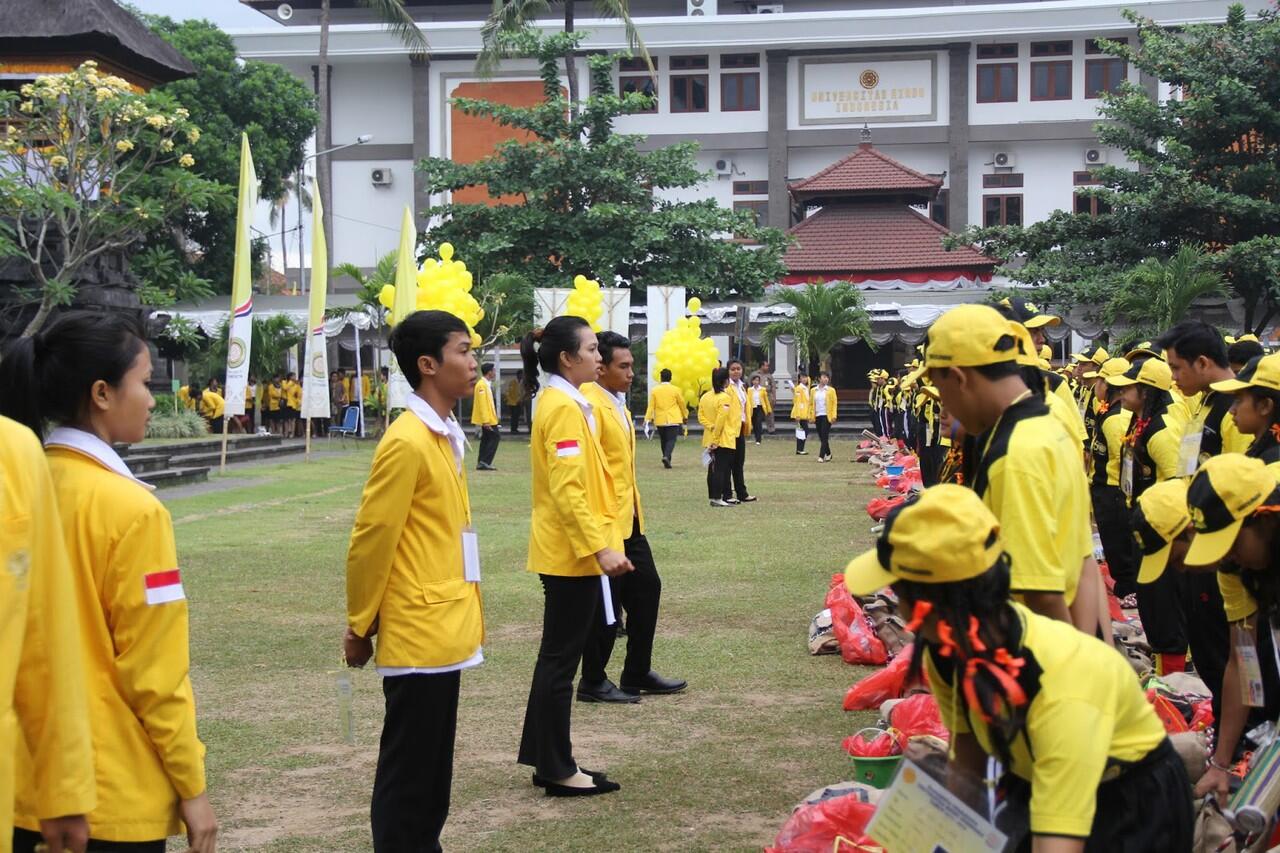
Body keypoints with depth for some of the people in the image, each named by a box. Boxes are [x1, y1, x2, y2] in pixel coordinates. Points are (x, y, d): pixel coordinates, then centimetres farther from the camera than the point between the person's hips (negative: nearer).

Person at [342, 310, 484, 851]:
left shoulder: (448, 436, 12)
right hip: (419, 637, -9)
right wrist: (360, 626, -6)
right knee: (408, 777, 1)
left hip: (445, 633, 9)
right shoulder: (407, 443, -17)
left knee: (432, 775, 16)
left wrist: (467, 615, 13)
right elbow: (370, 541, -13)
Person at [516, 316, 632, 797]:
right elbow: (567, 490, -23)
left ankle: (544, 756, 24)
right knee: (562, 659, -2)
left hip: (567, 552, 10)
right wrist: (601, 547, -25)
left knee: (557, 656, 16)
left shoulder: (562, 403, 13)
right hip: (573, 553, -10)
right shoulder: (564, 408, -17)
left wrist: (601, 543, 21)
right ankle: (558, 771, 6)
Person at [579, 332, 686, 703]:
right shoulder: (590, 406, -17)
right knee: (606, 604, 0)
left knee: (647, 589, 14)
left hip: (629, 519, 10)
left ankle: (638, 674, 24)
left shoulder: (618, 404, 14)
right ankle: (593, 682, 14)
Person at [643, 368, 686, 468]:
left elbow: (651, 406, -5)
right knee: (671, 439, -4)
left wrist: (648, 418, -5)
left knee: (664, 440, 15)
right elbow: (682, 404, 5)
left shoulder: (654, 390, -1)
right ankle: (666, 456, -26)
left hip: (660, 421, 2)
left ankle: (667, 460, 19)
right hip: (674, 420, -2)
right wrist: (685, 415, 20)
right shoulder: (675, 390, -4)